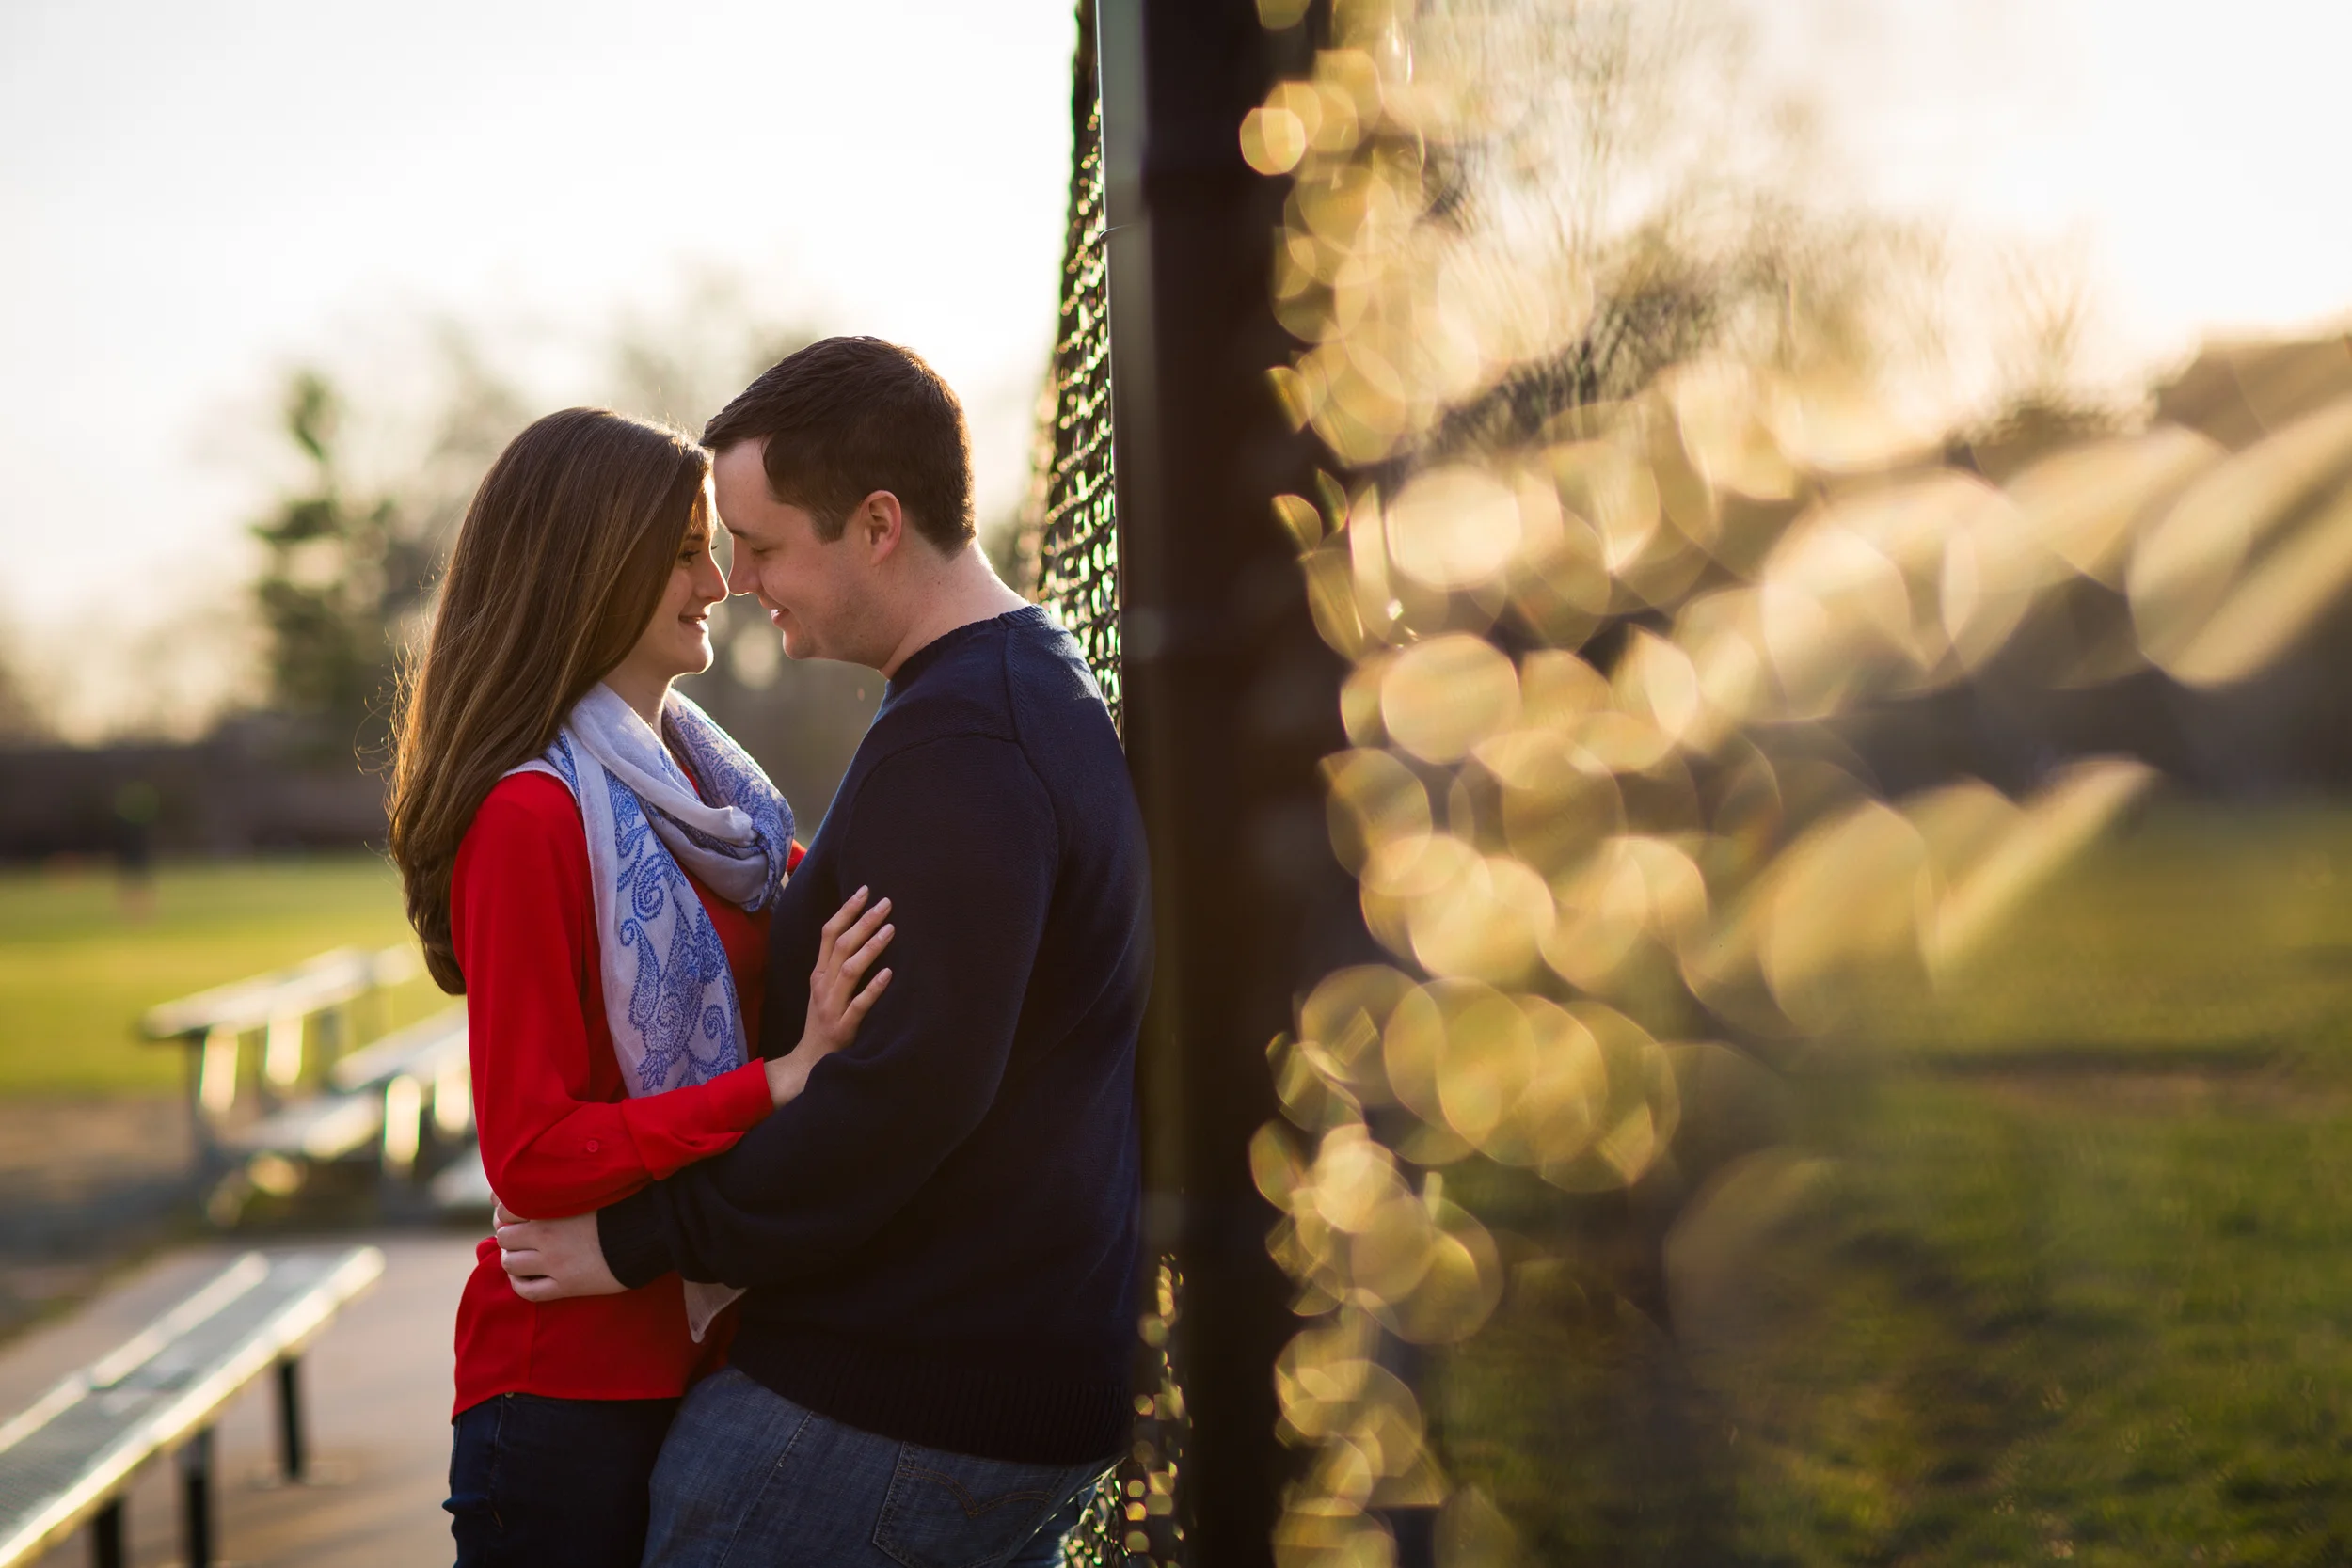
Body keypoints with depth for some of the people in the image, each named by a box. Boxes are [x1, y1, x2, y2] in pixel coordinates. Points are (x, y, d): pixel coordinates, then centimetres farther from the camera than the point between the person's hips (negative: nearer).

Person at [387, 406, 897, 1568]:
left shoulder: (705, 790, 9)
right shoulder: (532, 816, -15)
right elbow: (531, 1155, -18)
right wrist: (782, 1078, -25)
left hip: (715, 1349, 8)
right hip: (576, 1387, -7)